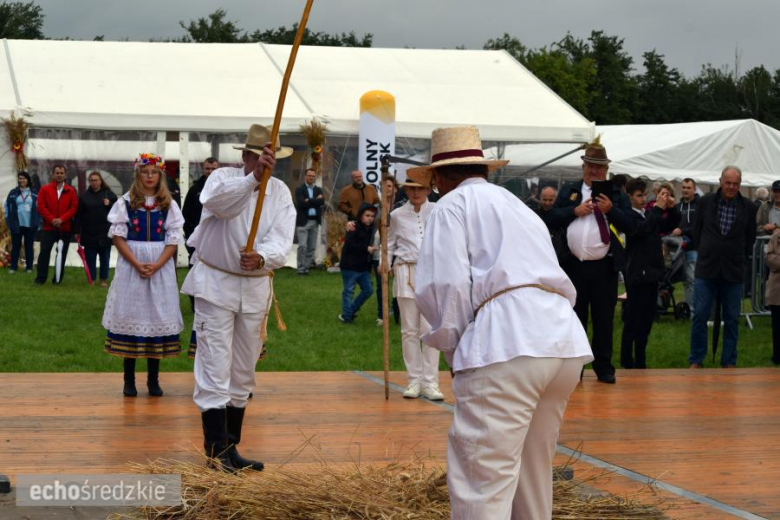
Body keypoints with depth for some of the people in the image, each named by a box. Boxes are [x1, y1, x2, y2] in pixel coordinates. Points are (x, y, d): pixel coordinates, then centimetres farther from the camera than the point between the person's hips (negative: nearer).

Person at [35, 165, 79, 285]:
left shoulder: (71, 191, 5)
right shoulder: (45, 189, 3)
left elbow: (74, 207, -2)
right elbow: (41, 206, -4)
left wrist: (62, 219, -15)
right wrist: (52, 219, -15)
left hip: (65, 228, 1)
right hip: (48, 227, -1)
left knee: (62, 253, 4)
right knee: (44, 251, -7)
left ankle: (58, 278, 12)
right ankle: (41, 278, -3)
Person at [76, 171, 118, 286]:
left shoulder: (108, 193, 2)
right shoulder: (84, 196, 5)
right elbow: (79, 215, 2)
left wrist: (109, 204, -15)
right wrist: (78, 231, -2)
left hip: (105, 233, -1)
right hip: (89, 233, 1)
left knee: (104, 257, 5)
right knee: (90, 258, 3)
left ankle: (104, 279, 13)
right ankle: (91, 279, 10)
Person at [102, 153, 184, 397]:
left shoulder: (169, 205, 5)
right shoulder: (125, 203, 2)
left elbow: (173, 240, 1)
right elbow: (118, 236, -2)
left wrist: (156, 265, -13)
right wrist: (137, 264, -13)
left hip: (161, 266, 1)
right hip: (130, 265, -1)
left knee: (158, 316, 2)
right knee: (130, 314, 0)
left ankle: (153, 379, 9)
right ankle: (129, 379, 5)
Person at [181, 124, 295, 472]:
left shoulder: (280, 193, 1)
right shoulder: (223, 178, -8)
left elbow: (281, 241, -14)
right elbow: (217, 201, -33)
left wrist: (261, 257, -35)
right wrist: (253, 178, -48)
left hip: (256, 287, 4)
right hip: (216, 284, -4)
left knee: (243, 373, 11)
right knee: (215, 370, -8)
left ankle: (230, 447, 21)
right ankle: (217, 448, -8)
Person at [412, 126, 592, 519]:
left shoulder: (453, 204, 9)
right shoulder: (518, 206, 32)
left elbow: (445, 285, -6)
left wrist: (453, 348, 7)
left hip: (506, 344, -8)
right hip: (566, 343, 8)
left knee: (481, 482, -9)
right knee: (532, 473, 20)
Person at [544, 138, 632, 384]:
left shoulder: (617, 194, 7)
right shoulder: (568, 192, 12)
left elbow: (630, 224, -4)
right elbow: (551, 220, 3)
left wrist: (611, 210, -18)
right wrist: (575, 210, -9)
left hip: (605, 267, -1)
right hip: (574, 265, 1)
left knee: (604, 319, 4)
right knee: (574, 318, 6)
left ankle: (604, 368, 11)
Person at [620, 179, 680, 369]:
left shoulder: (650, 214, 12)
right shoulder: (629, 216, -11)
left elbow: (670, 226, 14)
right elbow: (642, 229, -27)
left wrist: (671, 209, -3)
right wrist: (658, 208, -29)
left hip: (652, 274, 8)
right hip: (637, 275, -8)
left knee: (647, 321, 12)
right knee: (632, 322, -2)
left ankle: (640, 362, 20)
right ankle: (626, 363, 5)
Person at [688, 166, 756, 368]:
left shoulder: (748, 207, 0)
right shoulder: (706, 202, 1)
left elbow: (750, 238, 10)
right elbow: (697, 230, 12)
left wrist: (740, 259, 8)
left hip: (734, 271, 0)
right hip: (707, 268, 0)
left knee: (731, 319, 6)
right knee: (699, 316, -2)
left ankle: (729, 362, 15)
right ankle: (696, 361, 7)